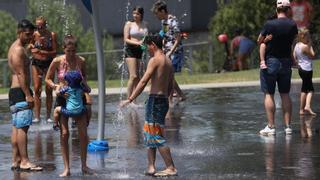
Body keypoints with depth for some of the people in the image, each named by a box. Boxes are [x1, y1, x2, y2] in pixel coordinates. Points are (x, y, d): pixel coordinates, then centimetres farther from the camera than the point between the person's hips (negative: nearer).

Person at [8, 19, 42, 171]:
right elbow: (21, 74, -19)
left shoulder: (16, 48, 20)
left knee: (16, 127, 9)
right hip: (20, 91, -11)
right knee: (23, 126, -12)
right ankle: (24, 161, -15)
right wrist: (28, 95, -22)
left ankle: (16, 160, 11)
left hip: (15, 91, 11)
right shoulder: (18, 50, -13)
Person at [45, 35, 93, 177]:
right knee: (64, 133, -4)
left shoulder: (81, 61, -5)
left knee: (83, 132, -4)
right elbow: (48, 79, 1)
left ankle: (84, 165, 9)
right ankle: (66, 168, 1)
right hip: (63, 98, -1)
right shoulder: (57, 61, -10)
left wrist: (85, 85, -7)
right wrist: (55, 86, -17)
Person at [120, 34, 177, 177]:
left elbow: (143, 82, -16)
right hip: (164, 100, 9)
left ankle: (171, 168, -10)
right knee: (149, 134, 14)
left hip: (155, 100, -9)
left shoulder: (155, 60, -10)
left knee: (156, 136, -8)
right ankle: (151, 167, 11)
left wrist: (130, 99, -15)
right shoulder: (168, 61, 16)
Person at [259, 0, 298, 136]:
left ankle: (271, 127, -3)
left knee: (269, 94, 1)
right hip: (286, 62, 3)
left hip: (270, 62, -3)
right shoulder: (293, 25, -6)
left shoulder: (269, 25, -15)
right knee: (285, 94, 11)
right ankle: (288, 126, 9)